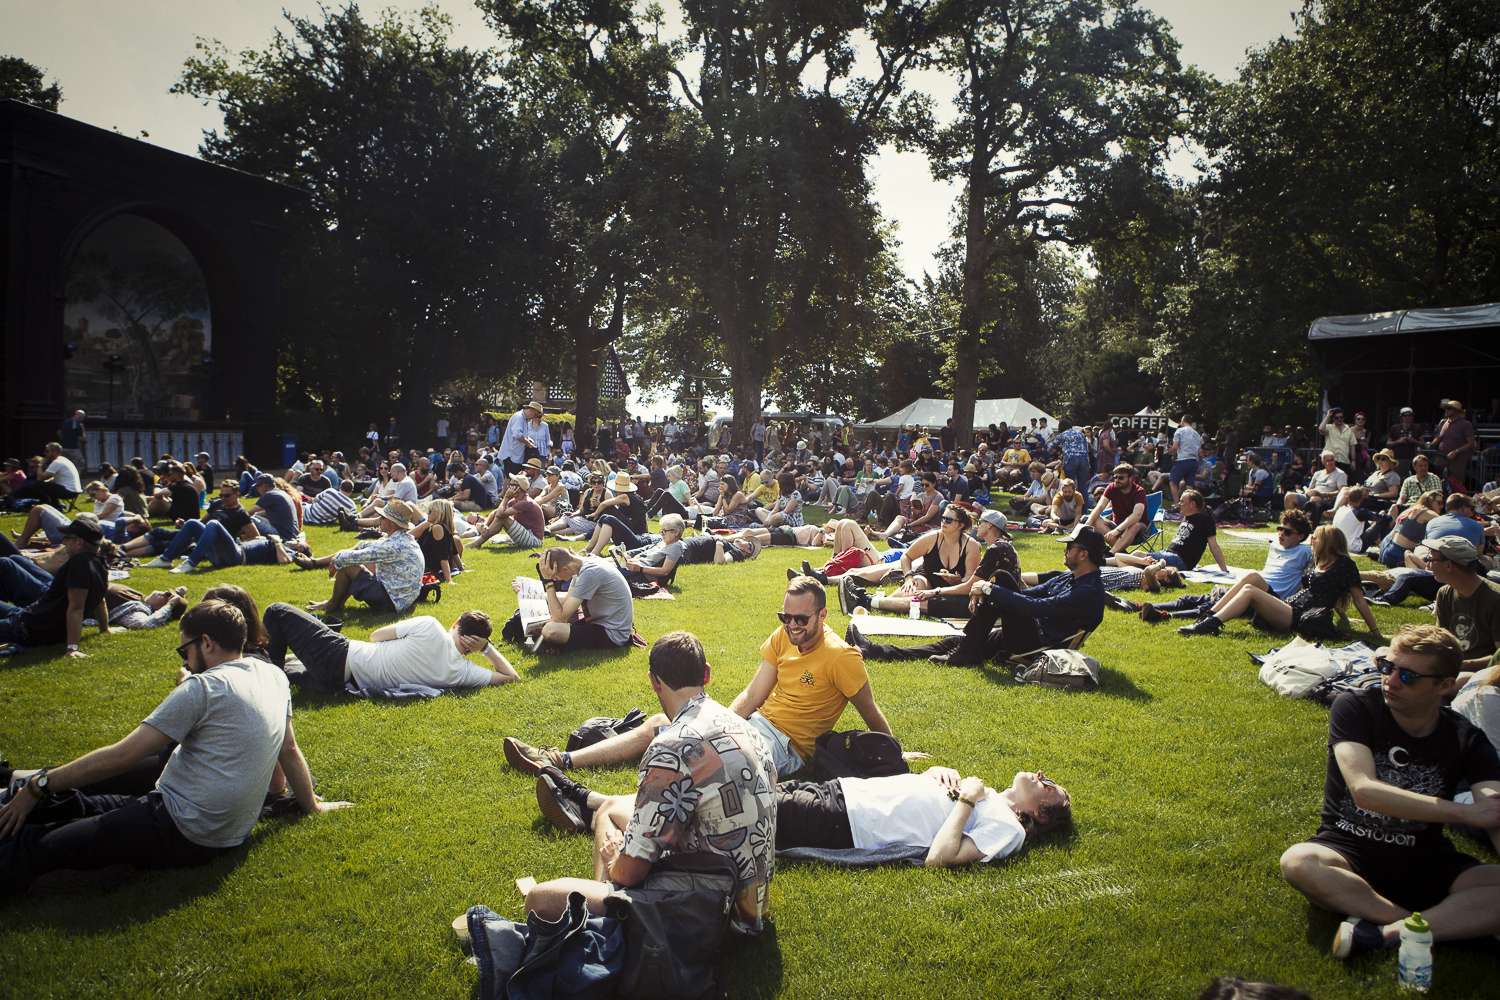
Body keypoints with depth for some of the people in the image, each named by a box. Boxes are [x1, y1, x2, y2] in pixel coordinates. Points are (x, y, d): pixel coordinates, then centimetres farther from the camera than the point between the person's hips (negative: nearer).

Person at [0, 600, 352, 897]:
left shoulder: (204, 687, -14)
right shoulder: (274, 677, 8)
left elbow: (122, 756, -14)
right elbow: (289, 750, 19)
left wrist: (38, 787, -6)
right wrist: (310, 804, 32)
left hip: (179, 835, -9)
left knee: (32, 848, -15)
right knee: (75, 803, 14)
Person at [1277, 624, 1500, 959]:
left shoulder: (1466, 740, -2)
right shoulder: (1354, 707, -10)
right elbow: (1364, 791, -24)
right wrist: (1466, 812, -25)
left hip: (1425, 862, 2)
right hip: (1347, 849, -2)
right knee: (1297, 862, -35)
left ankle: (1386, 934, -31)